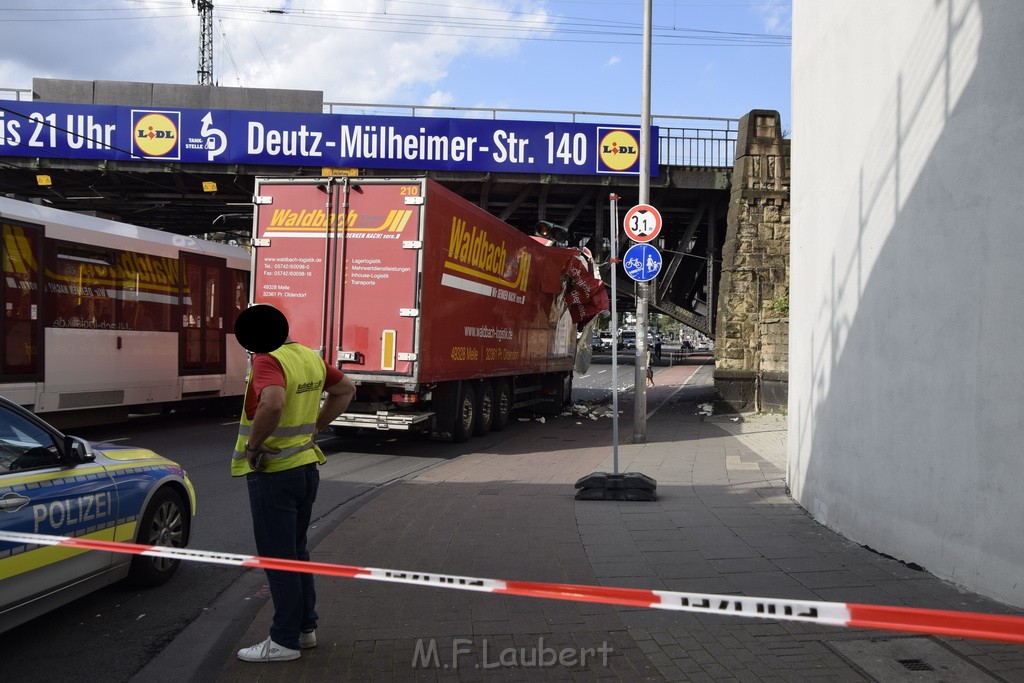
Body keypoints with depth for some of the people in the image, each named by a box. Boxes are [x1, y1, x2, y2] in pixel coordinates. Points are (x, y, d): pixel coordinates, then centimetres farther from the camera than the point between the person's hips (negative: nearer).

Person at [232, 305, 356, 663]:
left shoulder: (268, 361, -19)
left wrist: (252, 446, -24)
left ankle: (285, 641, 12)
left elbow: (272, 404, -39)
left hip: (273, 473, -8)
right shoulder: (309, 356, 5)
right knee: (296, 552, 20)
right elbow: (346, 389, 19)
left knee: (277, 558, 3)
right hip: (306, 467, 8)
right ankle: (305, 627, 29)